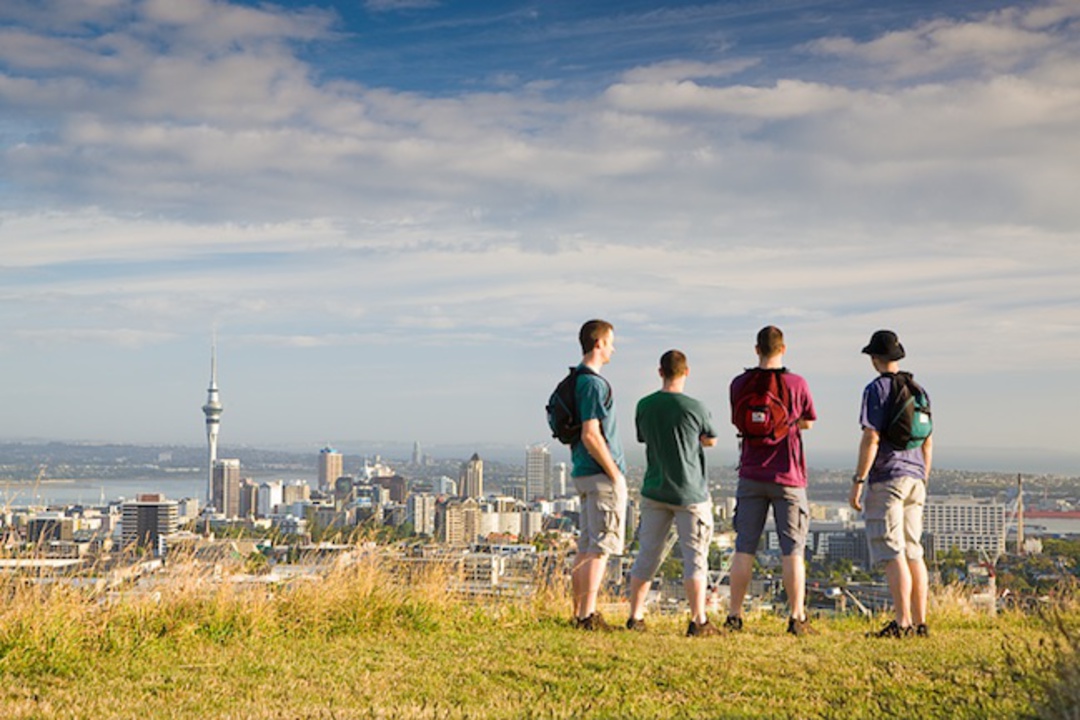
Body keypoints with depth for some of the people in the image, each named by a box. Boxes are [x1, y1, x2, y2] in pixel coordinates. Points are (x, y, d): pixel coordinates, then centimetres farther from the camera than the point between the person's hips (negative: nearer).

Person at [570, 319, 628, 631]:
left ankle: (579, 613, 18)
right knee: (601, 547, -6)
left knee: (586, 546, 13)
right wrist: (615, 474, -15)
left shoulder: (576, 380, 15)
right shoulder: (594, 384, -15)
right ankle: (587, 615, -7)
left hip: (584, 473, 10)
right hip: (602, 475, -10)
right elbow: (590, 435, -21)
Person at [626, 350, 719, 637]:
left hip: (654, 492, 4)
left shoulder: (644, 406, -2)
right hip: (690, 493, -4)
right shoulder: (695, 407, -12)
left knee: (648, 554, 11)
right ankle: (698, 621, 2)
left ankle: (635, 616, 15)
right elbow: (710, 441, 3)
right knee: (695, 557, 2)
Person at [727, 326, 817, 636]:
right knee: (792, 549, 2)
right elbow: (807, 423, 8)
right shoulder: (796, 384, -5)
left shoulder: (740, 384, -1)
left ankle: (734, 616, 6)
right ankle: (797, 617, 2)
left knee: (744, 548, 6)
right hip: (788, 477, -2)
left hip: (751, 476, 2)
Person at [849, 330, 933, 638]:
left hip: (886, 478, -7)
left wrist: (858, 481, -12)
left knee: (892, 553, -9)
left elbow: (871, 439, -15)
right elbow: (928, 441, 17)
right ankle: (920, 622, 13)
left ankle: (902, 622, -13)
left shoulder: (876, 389, -8)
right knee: (913, 551, 11)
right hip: (914, 479, 7)